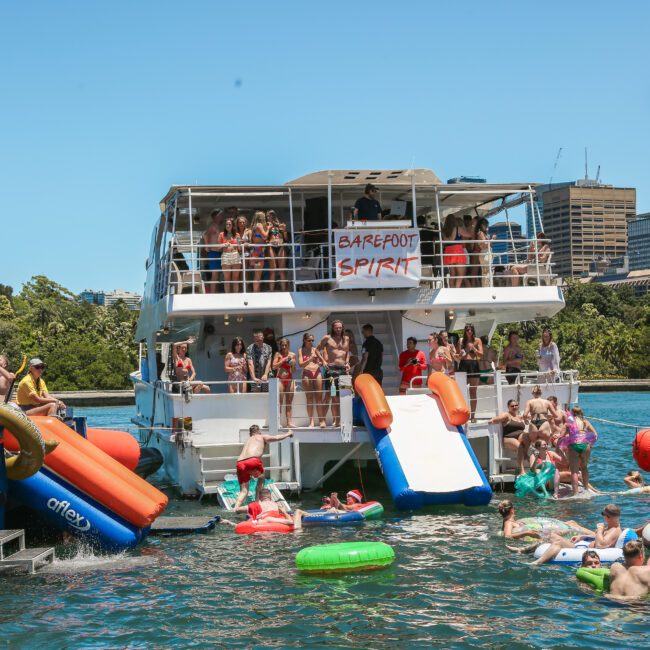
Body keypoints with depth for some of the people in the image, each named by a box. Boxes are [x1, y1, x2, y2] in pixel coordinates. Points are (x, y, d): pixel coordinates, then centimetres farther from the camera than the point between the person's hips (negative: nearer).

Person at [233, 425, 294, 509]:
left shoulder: (247, 441, 37)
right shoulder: (262, 437, 20)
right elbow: (276, 438, 11)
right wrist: (288, 434, 28)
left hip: (240, 463, 5)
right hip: (253, 460, -5)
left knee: (243, 491, 13)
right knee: (261, 477, 25)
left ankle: (235, 508, -9)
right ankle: (257, 501, 13)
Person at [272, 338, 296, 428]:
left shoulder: (292, 355, 11)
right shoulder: (278, 354, 2)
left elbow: (294, 370, 15)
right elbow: (274, 366, -7)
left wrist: (293, 364, -5)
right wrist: (283, 360, -12)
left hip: (289, 379, 3)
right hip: (280, 379, -3)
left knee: (289, 402, 2)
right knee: (280, 402, -6)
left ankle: (289, 422, 1)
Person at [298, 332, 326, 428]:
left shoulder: (315, 349, 12)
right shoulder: (301, 350, 6)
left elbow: (322, 360, 13)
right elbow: (300, 364, -3)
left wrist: (323, 363, -10)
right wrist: (310, 359, -17)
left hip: (317, 373, 1)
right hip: (307, 374, -1)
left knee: (319, 397, -2)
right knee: (309, 398, 0)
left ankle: (321, 420, -3)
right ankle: (311, 421, 2)